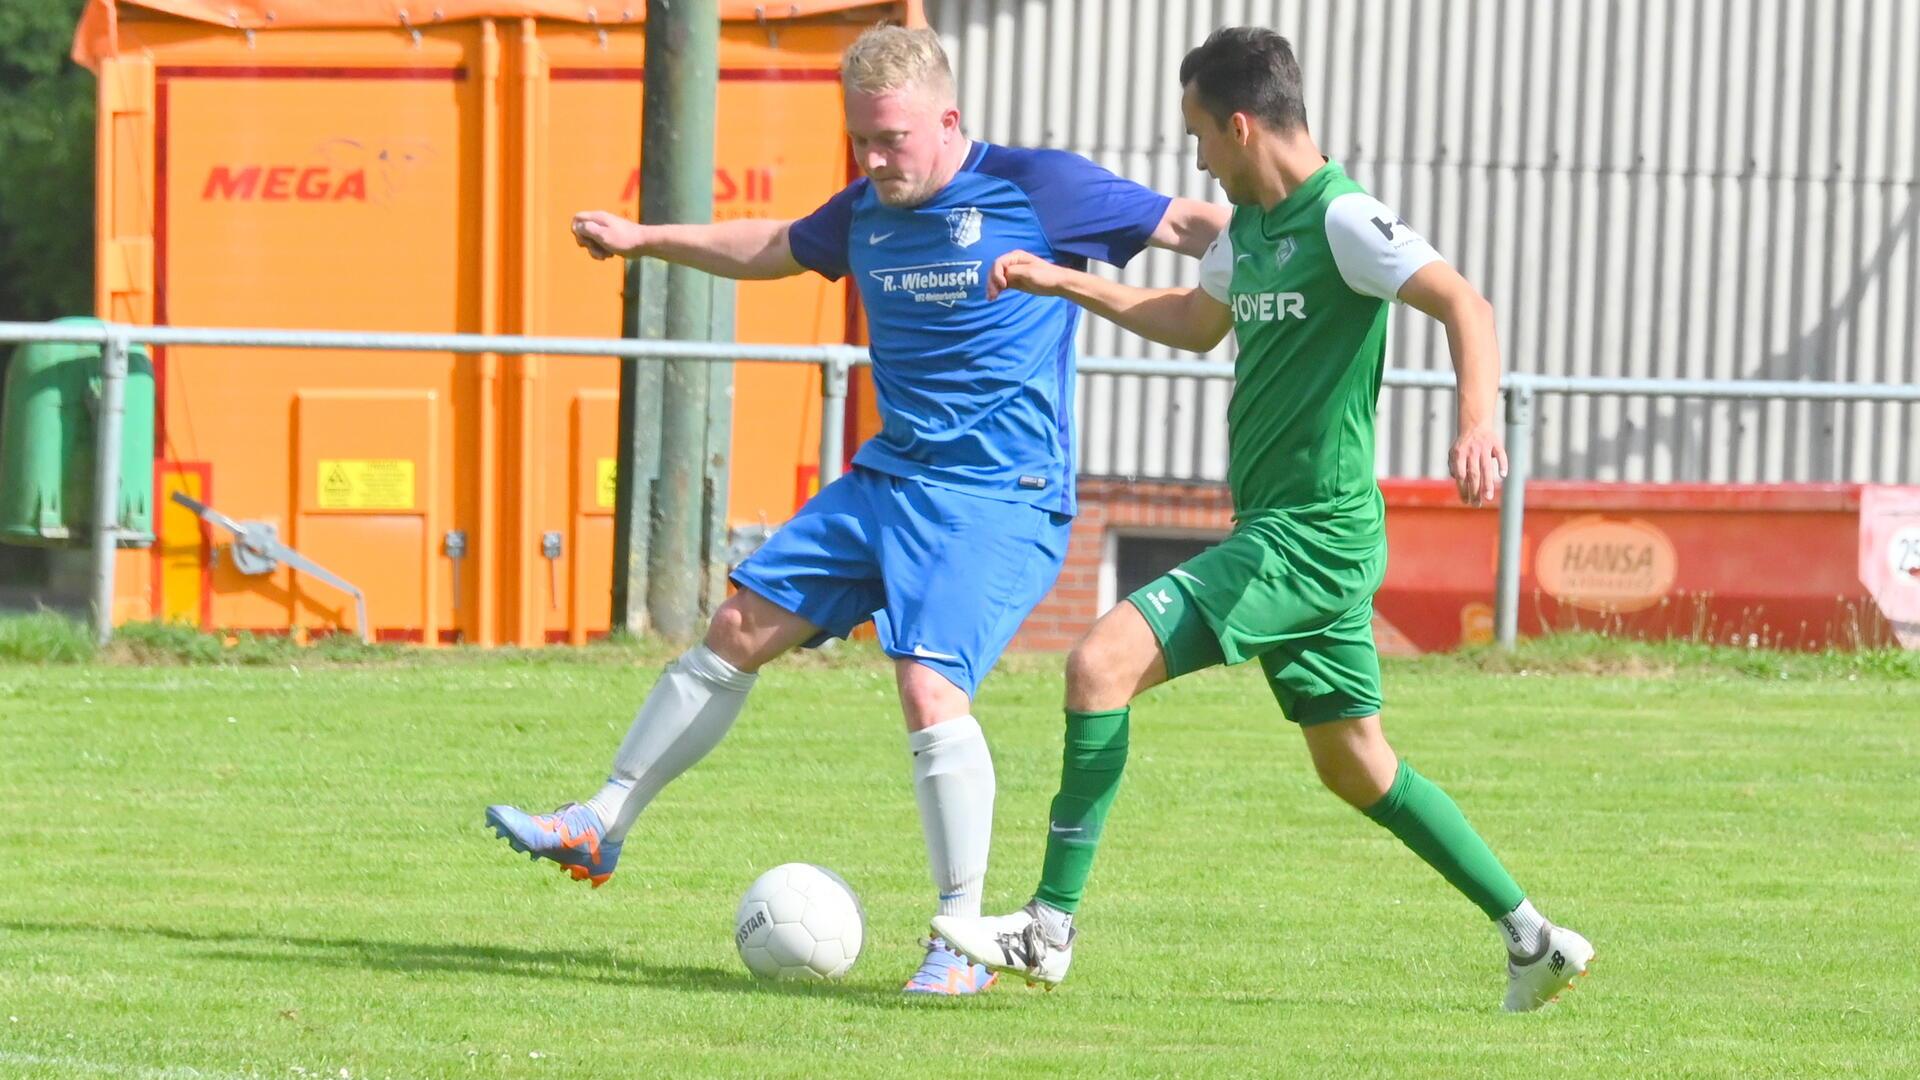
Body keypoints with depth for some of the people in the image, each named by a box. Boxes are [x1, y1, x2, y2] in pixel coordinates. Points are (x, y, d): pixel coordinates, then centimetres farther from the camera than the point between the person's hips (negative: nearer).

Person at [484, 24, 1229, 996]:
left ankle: (962, 940, -12)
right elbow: (777, 249, 29)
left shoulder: (1040, 189, -11)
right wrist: (643, 240, 32)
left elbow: (1189, 225, -9)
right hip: (888, 480, 7)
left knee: (928, 682, -22)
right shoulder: (866, 212, 9)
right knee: (736, 631, 7)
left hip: (1000, 504, -7)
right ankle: (600, 827, 19)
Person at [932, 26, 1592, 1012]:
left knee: (1103, 664, -17)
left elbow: (1463, 304, -26)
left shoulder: (1343, 219, -15)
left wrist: (1478, 423, -42)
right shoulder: (1250, 226, 14)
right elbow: (1196, 323, 34)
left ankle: (1049, 929, -13)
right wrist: (1065, 284, 32)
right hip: (1281, 533, 10)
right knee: (1356, 769, 16)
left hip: (1313, 535, -10)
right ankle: (1533, 938, 22)